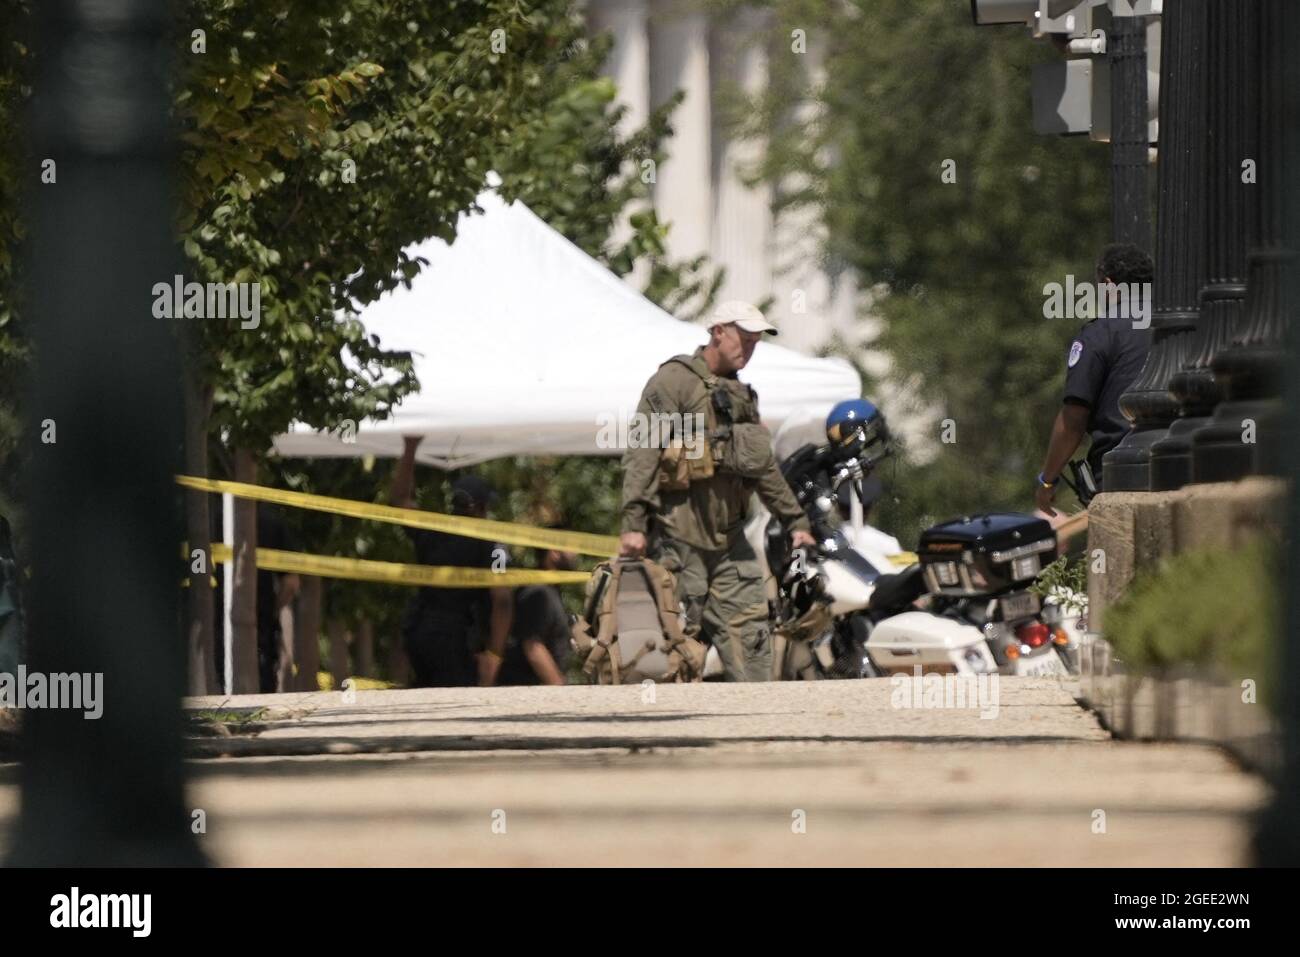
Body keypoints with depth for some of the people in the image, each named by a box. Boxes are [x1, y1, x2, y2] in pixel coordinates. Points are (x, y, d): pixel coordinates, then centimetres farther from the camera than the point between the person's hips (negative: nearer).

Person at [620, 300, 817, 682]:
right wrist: (634, 523, -21)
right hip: (679, 537, -8)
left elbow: (763, 465, 28)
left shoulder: (741, 396, 20)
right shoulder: (675, 380, -6)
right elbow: (642, 454, -13)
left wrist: (795, 521, 27)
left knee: (750, 630, 1)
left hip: (728, 536, 8)